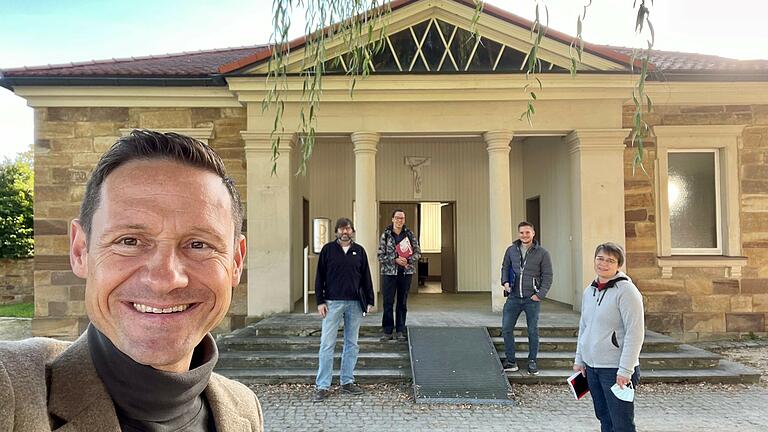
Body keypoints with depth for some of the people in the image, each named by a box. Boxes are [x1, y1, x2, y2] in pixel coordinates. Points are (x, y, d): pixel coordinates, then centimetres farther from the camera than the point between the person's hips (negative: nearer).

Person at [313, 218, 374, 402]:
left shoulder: (359, 251, 9)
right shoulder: (328, 249, 3)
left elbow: (366, 277, 10)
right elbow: (320, 277, 2)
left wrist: (370, 301, 6)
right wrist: (320, 301, -5)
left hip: (355, 304, 3)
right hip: (333, 303, -2)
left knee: (352, 344, 9)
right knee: (327, 344, -3)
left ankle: (347, 382, 20)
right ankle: (322, 386, 3)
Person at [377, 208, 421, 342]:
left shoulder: (409, 234, 5)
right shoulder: (385, 235, 0)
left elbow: (418, 252, 6)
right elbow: (381, 255, -2)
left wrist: (408, 260, -11)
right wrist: (395, 260, -14)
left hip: (406, 272, 2)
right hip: (389, 272, -2)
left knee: (402, 303, 7)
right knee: (388, 302, -2)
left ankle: (400, 331, 16)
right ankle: (387, 331, 6)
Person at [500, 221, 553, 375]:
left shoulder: (542, 253, -3)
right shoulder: (511, 250, 4)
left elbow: (547, 276, -1)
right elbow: (505, 267, 17)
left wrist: (540, 294, -11)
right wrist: (505, 282, -1)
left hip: (532, 299, -2)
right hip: (514, 297, 3)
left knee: (533, 331, 8)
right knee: (506, 328, 2)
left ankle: (532, 362, 23)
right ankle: (510, 361, 15)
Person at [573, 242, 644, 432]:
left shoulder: (626, 291, -13)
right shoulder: (589, 291, 10)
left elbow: (635, 333, -16)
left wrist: (625, 370, -19)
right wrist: (580, 359, 15)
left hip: (616, 369, -7)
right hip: (592, 367, 7)